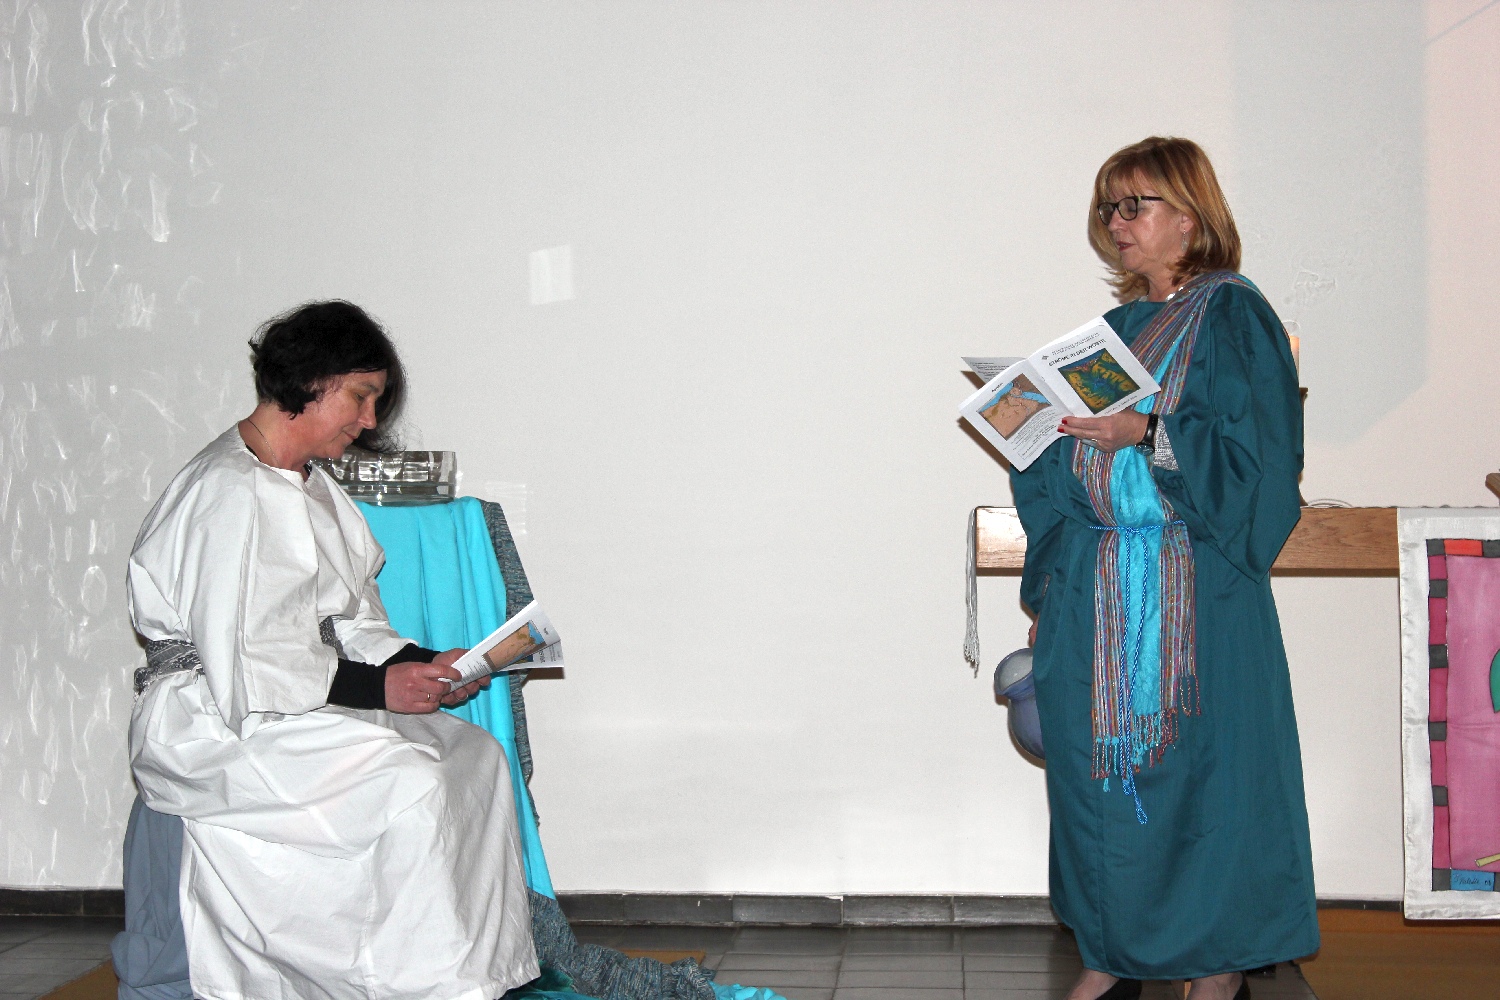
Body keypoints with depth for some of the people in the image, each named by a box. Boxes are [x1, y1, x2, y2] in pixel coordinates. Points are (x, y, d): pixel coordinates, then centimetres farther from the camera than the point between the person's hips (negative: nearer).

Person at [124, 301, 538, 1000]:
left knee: (474, 753, -6)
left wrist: (420, 664, -3)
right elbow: (241, 670, -23)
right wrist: (378, 687, -21)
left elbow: (347, 623, 16)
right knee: (409, 785, -27)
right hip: (214, 727, -10)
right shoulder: (228, 494, -18)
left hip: (306, 702, 10)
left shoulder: (309, 486, 15)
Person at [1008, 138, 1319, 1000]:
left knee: (1200, 766, 0)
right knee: (1095, 767, 7)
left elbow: (1257, 455, -12)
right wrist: (1049, 590, 10)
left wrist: (1148, 433, -22)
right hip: (1095, 588, 6)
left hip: (1197, 590, -6)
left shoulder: (1233, 316, -4)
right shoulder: (1117, 328, 16)